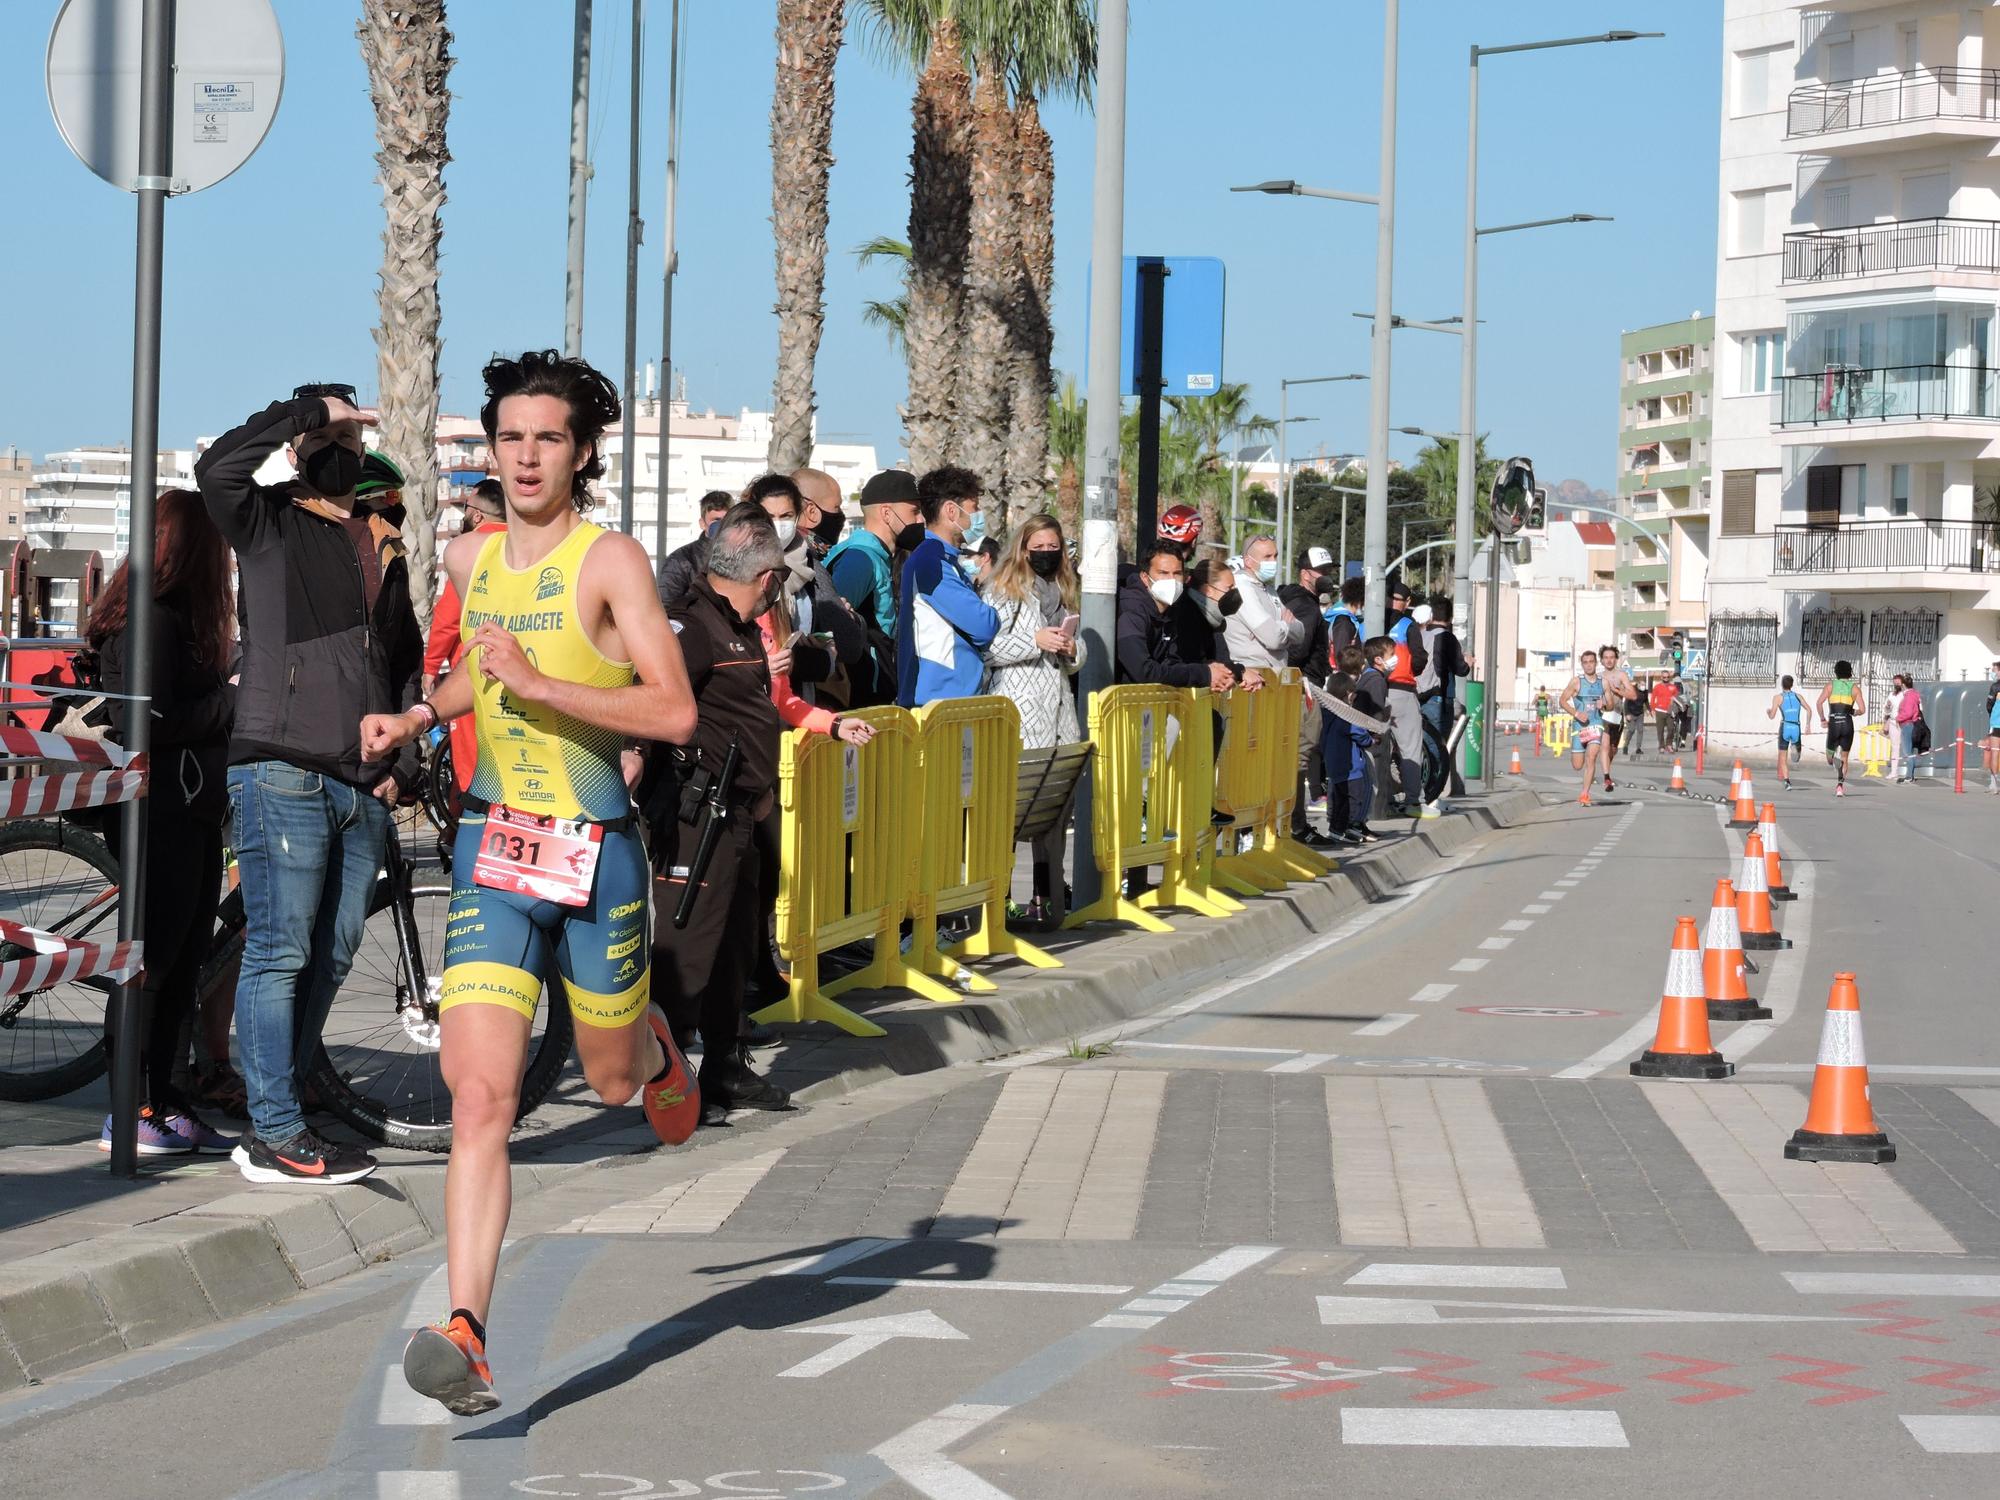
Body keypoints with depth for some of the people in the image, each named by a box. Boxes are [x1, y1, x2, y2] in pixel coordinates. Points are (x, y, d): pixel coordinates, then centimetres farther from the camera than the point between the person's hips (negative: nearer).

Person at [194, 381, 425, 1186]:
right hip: (283, 773, -7)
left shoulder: (384, 546, 20)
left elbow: (406, 659, 26)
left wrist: (402, 759, 14)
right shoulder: (268, 525, 1)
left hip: (363, 786, 7)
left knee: (332, 954, 9)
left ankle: (275, 1113, 18)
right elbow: (218, 468, -20)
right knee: (280, 952, -7)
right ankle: (277, 1136, -6)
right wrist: (309, 409, -12)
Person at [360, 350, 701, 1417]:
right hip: (493, 852, 3)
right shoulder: (469, 560, 8)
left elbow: (675, 712, -18)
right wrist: (419, 716, 12)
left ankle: (656, 1050, 57)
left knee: (611, 1079, 17)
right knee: (480, 1099, -12)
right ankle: (465, 1338, -19)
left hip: (597, 852, -3)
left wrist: (540, 684, -24)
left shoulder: (612, 561, -9)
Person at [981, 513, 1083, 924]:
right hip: (1018, 710, -7)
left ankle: (1048, 894, 12)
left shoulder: (1064, 593, 21)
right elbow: (987, 649, -10)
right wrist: (1036, 642, -15)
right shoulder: (1004, 590, -1)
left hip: (1058, 706, 7)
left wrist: (1072, 650, 5)